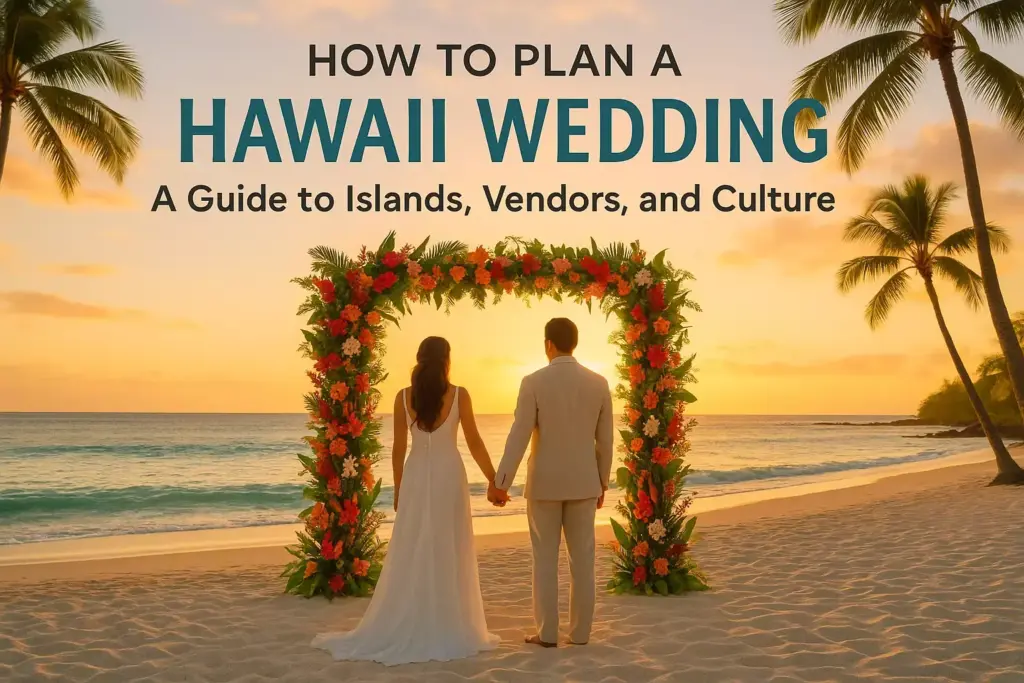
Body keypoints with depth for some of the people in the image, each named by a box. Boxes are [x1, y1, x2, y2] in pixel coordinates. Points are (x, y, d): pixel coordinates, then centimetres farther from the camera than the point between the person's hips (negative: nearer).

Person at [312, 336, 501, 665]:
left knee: (409, 557, 7)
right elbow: (475, 443, -3)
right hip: (449, 478, -2)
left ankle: (399, 632, 10)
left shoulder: (403, 397, -1)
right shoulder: (459, 395, -6)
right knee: (449, 555, 4)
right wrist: (494, 481, 7)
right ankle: (450, 632, 8)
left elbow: (399, 448, 2)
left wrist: (398, 489, 13)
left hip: (416, 478, 2)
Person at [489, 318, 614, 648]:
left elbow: (518, 437, -16)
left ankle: (547, 632, 7)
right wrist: (602, 482, 14)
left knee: (545, 559, 5)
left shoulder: (534, 382, -12)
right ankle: (580, 631, 14)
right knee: (582, 558, 10)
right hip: (582, 482, 3)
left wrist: (500, 483, -12)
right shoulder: (598, 383, -2)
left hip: (544, 482, -3)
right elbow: (605, 439, 3)